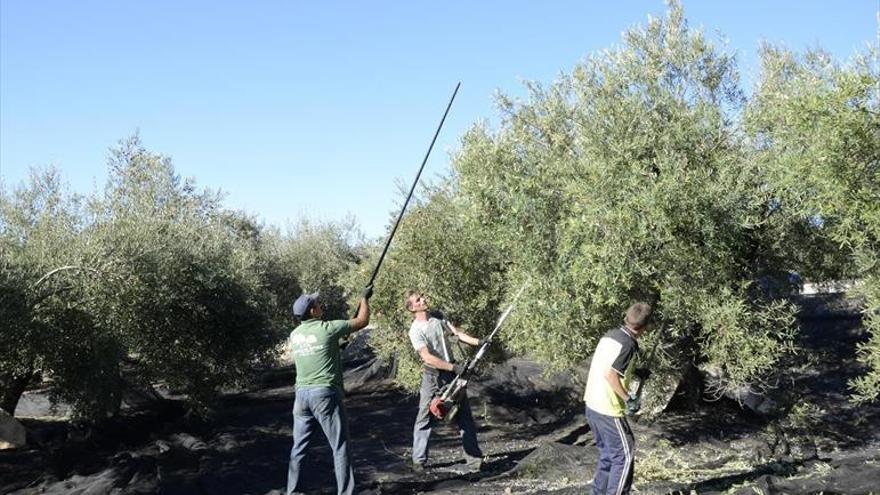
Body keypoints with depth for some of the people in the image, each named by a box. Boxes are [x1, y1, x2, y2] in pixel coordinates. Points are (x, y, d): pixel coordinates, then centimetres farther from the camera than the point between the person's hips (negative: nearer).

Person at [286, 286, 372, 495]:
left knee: (299, 447, 13)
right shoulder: (327, 329, -10)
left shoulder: (294, 335, 7)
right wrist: (364, 298, 16)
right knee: (340, 447, 2)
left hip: (301, 394, 6)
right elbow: (362, 321, -1)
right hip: (325, 394, -6)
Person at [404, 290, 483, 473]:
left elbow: (457, 333, 2)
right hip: (433, 376, -5)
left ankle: (474, 458, 10)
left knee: (464, 416, 5)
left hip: (453, 371, 5)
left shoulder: (438, 318, 5)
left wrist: (478, 342, -14)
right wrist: (453, 367, -25)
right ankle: (419, 461, 11)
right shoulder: (415, 330, -14)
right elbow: (427, 357, -22)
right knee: (425, 418, 1)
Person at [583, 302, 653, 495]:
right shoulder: (627, 345, -18)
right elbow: (609, 374, -26)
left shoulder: (610, 335, 7)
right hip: (609, 409, -9)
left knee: (608, 454, 20)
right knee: (624, 454, 2)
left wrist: (634, 371, 23)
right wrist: (628, 398, -17)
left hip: (592, 404, 9)